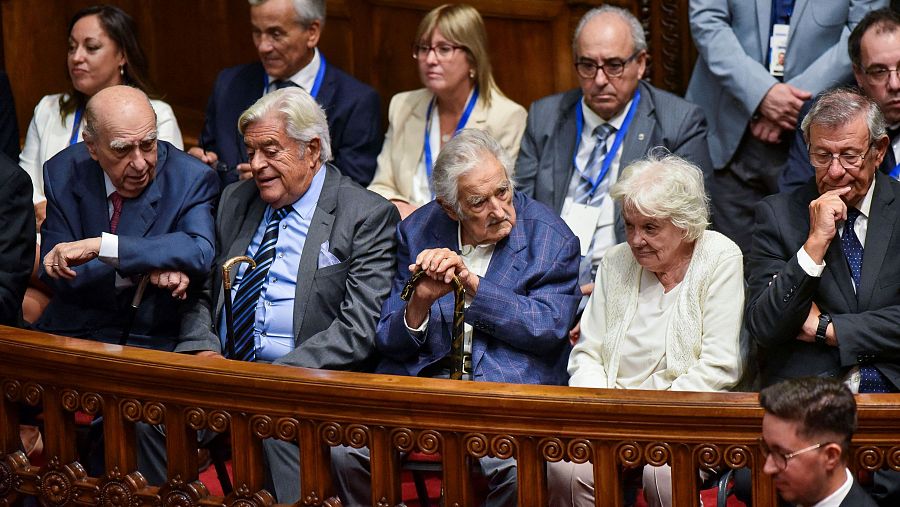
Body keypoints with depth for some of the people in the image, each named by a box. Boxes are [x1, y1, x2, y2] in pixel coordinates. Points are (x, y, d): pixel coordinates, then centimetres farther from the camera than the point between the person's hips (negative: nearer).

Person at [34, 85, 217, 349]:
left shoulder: (191, 178, -6)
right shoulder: (63, 173, 1)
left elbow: (200, 253, -23)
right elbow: (55, 272, -4)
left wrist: (100, 246, -29)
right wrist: (142, 271, -19)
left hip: (150, 342, -4)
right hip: (71, 334, 4)